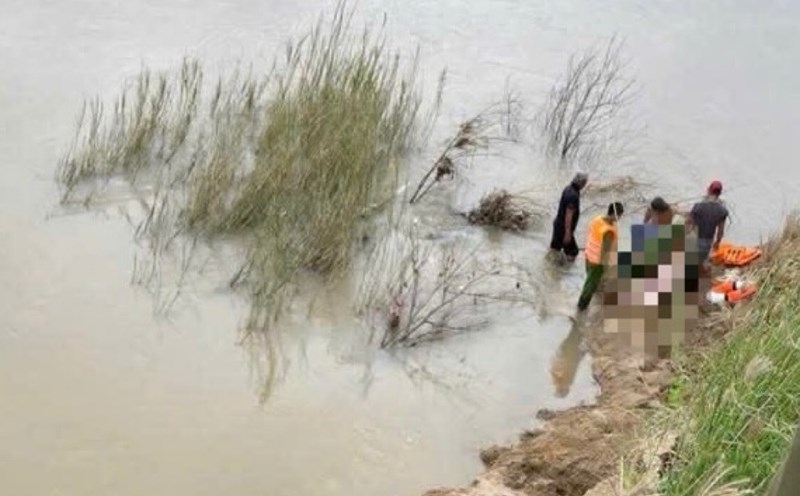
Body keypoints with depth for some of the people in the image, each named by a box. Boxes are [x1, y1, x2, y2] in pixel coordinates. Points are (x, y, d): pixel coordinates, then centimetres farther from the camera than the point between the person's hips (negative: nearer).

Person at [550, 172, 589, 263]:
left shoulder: (568, 188, 1)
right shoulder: (573, 195, -30)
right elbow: (568, 216, -28)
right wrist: (568, 233, -24)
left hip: (558, 224, 10)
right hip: (564, 228, -10)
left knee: (555, 248, 21)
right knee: (572, 253, 4)